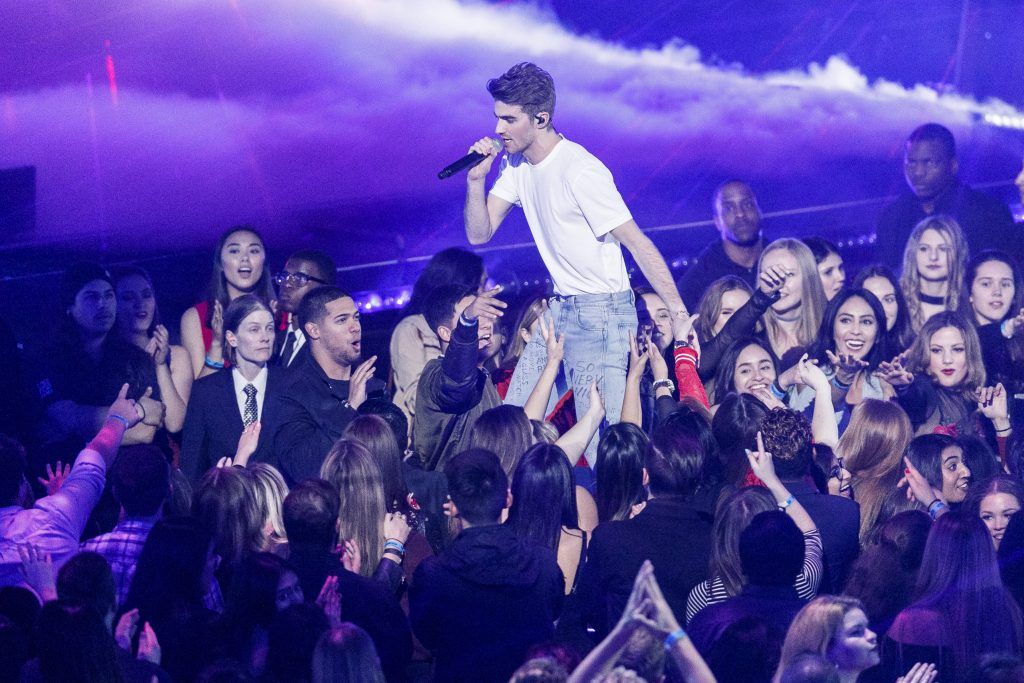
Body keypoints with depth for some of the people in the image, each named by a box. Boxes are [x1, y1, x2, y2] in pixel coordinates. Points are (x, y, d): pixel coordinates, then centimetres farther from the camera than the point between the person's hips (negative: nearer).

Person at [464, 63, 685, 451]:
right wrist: (476, 179, -10)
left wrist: (679, 314, -25)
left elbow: (638, 244, -21)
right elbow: (479, 233, 7)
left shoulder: (580, 171, -21)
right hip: (561, 310, 9)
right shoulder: (516, 165, 5)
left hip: (601, 313, -9)